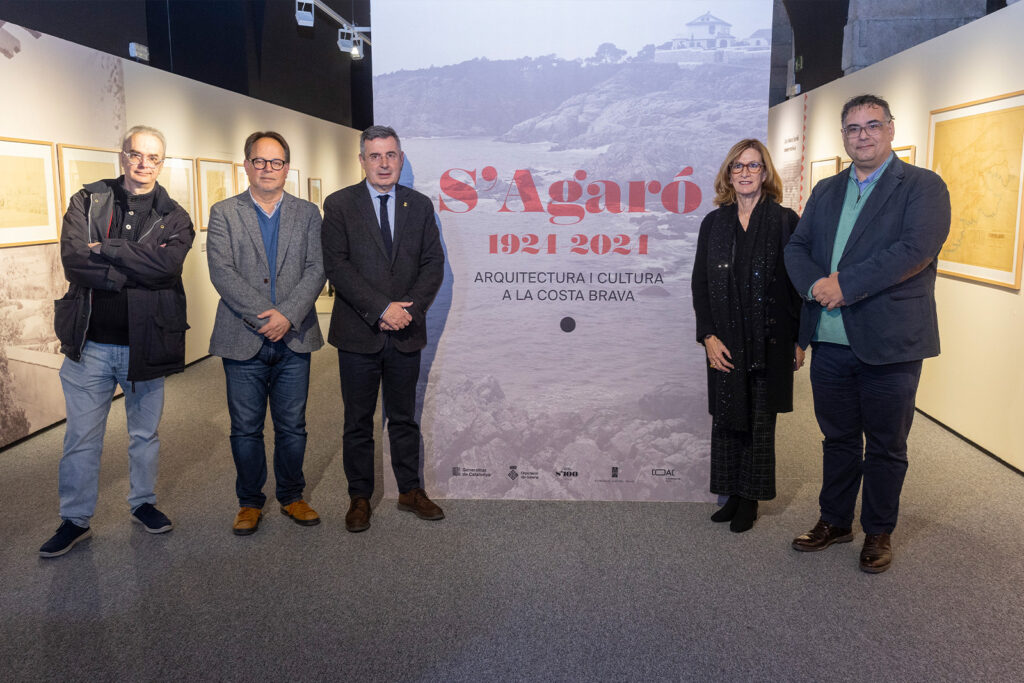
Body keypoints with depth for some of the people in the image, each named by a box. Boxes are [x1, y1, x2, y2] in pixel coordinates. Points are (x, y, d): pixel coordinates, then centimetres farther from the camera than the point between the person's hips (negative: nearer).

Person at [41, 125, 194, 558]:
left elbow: (168, 264, -19)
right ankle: (75, 520, 24)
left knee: (145, 433, 16)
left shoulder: (174, 217, 2)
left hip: (145, 342, 0)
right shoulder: (87, 201, 2)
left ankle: (143, 502, 35)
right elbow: (74, 261, -13)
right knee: (81, 438, 8)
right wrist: (137, 272, -17)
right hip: (90, 343, 0)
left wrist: (105, 249, -16)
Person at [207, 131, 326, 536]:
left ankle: (291, 497, 26)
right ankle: (250, 502, 23)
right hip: (243, 340, -1)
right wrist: (262, 316, -16)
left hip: (294, 338, 1)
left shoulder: (308, 214, 9)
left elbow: (316, 270, -1)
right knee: (246, 429, 7)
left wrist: (288, 315, -15)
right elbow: (221, 273, -7)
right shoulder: (223, 213, 4)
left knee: (292, 427, 9)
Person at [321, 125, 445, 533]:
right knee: (358, 422, 8)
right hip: (358, 333, -2)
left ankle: (411, 491, 26)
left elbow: (433, 264, 4)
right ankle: (359, 497, 21)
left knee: (404, 418, 13)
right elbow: (336, 266, -9)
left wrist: (410, 308, -11)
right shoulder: (339, 205, -1)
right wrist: (381, 309, -17)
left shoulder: (420, 206, 8)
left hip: (406, 332, 2)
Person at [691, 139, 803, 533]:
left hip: (768, 341, -2)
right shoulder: (714, 222, 7)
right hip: (724, 342, 2)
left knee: (760, 421, 6)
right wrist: (708, 336, -5)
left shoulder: (785, 221, -1)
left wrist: (800, 339, -5)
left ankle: (750, 500, 17)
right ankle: (731, 496, 19)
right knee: (725, 419, 6)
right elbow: (700, 283, 5)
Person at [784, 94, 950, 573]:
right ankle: (835, 522, 33)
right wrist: (816, 285, -13)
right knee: (838, 438, 17)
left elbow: (917, 249, -18)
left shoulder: (923, 187, -4)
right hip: (831, 341, 5)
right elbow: (797, 247, 8)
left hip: (889, 344, -4)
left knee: (885, 446, 10)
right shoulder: (826, 191, 14)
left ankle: (878, 533, 27)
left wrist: (845, 285, -20)